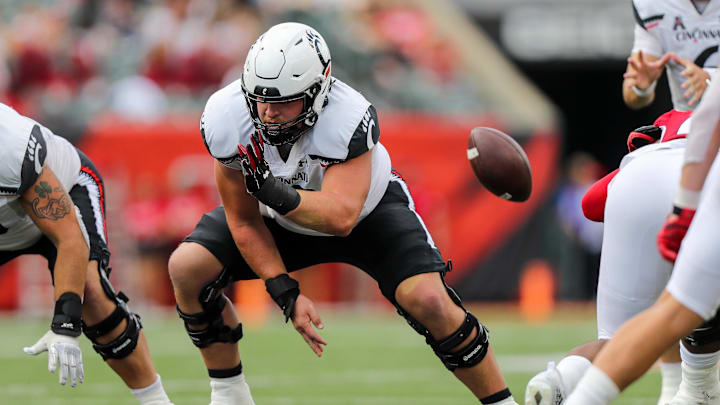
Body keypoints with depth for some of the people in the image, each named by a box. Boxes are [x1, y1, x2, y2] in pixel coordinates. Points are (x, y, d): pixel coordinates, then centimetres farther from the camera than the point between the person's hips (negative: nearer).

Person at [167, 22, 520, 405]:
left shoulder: (348, 119, -39)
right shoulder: (225, 119, -28)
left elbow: (341, 217, -48)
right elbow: (244, 221, -16)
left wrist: (277, 193, -60)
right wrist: (285, 292, -22)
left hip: (367, 210, -3)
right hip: (281, 217, 3)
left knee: (427, 301, -24)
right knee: (188, 268, -15)